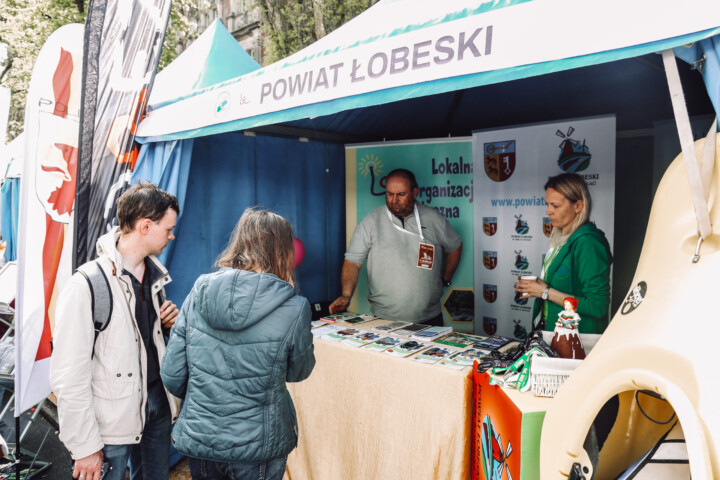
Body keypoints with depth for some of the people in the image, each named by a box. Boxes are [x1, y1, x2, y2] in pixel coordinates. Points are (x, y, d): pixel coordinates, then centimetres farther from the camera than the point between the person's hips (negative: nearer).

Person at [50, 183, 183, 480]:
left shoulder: (154, 272, 3)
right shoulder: (86, 285, -21)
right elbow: (69, 377, -19)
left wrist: (169, 321, -4)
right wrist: (85, 447, -15)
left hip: (157, 400, 7)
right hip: (113, 419, -7)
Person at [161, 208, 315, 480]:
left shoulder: (198, 293, -8)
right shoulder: (293, 309, -19)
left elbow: (172, 376, -3)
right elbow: (299, 372, -1)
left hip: (197, 438, 3)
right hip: (256, 446, -2)